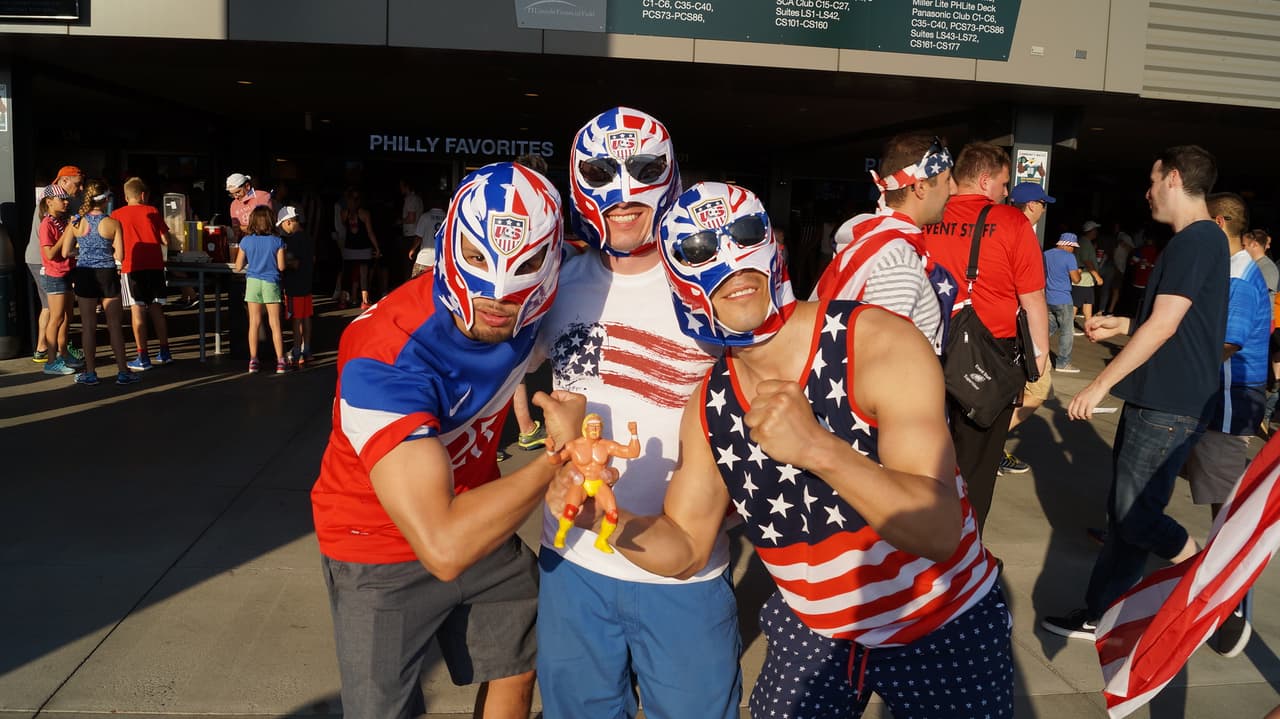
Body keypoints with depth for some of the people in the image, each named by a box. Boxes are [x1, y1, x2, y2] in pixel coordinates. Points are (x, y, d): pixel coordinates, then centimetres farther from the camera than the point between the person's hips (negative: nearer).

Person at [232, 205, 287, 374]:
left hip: (253, 282, 2)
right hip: (271, 283, -2)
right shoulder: (277, 241, -8)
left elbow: (238, 267, 1)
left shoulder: (246, 241, -2)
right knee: (275, 323, 2)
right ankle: (280, 361, 2)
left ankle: (253, 361, 10)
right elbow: (281, 266, -8)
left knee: (254, 323, 7)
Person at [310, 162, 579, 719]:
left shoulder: (528, 309, -18)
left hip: (474, 516, 6)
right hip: (382, 550, -5)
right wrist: (560, 457, -34)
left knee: (517, 671, 20)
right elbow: (443, 547, -44)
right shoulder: (385, 358, -37)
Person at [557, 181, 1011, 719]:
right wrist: (609, 518, -24)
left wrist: (819, 448, -45)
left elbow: (939, 531, -30)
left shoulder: (879, 343, -24)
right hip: (812, 634, 4)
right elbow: (685, 548, -4)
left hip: (943, 629, -3)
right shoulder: (709, 404, -9)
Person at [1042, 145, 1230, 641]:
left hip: (1168, 408, -10)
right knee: (1124, 511, 13)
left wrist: (1101, 384, -17)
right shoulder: (1201, 240, 15)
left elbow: (1164, 325, -20)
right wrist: (1121, 325, 21)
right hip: (1153, 399, 10)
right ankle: (1099, 617, 21)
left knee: (1134, 516, -5)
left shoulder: (1196, 241, -16)